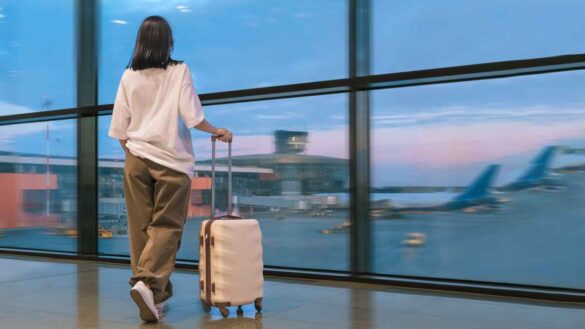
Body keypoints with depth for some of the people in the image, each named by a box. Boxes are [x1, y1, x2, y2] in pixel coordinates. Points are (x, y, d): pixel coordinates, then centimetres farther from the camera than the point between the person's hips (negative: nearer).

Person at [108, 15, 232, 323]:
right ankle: (149, 284, -19)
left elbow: (119, 128, 5)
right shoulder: (179, 71, -3)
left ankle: (158, 293, 13)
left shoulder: (129, 76, 5)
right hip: (170, 159, -3)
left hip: (136, 159, 3)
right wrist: (217, 131, 7)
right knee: (166, 225, 0)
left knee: (141, 227, 8)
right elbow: (192, 117, -8)